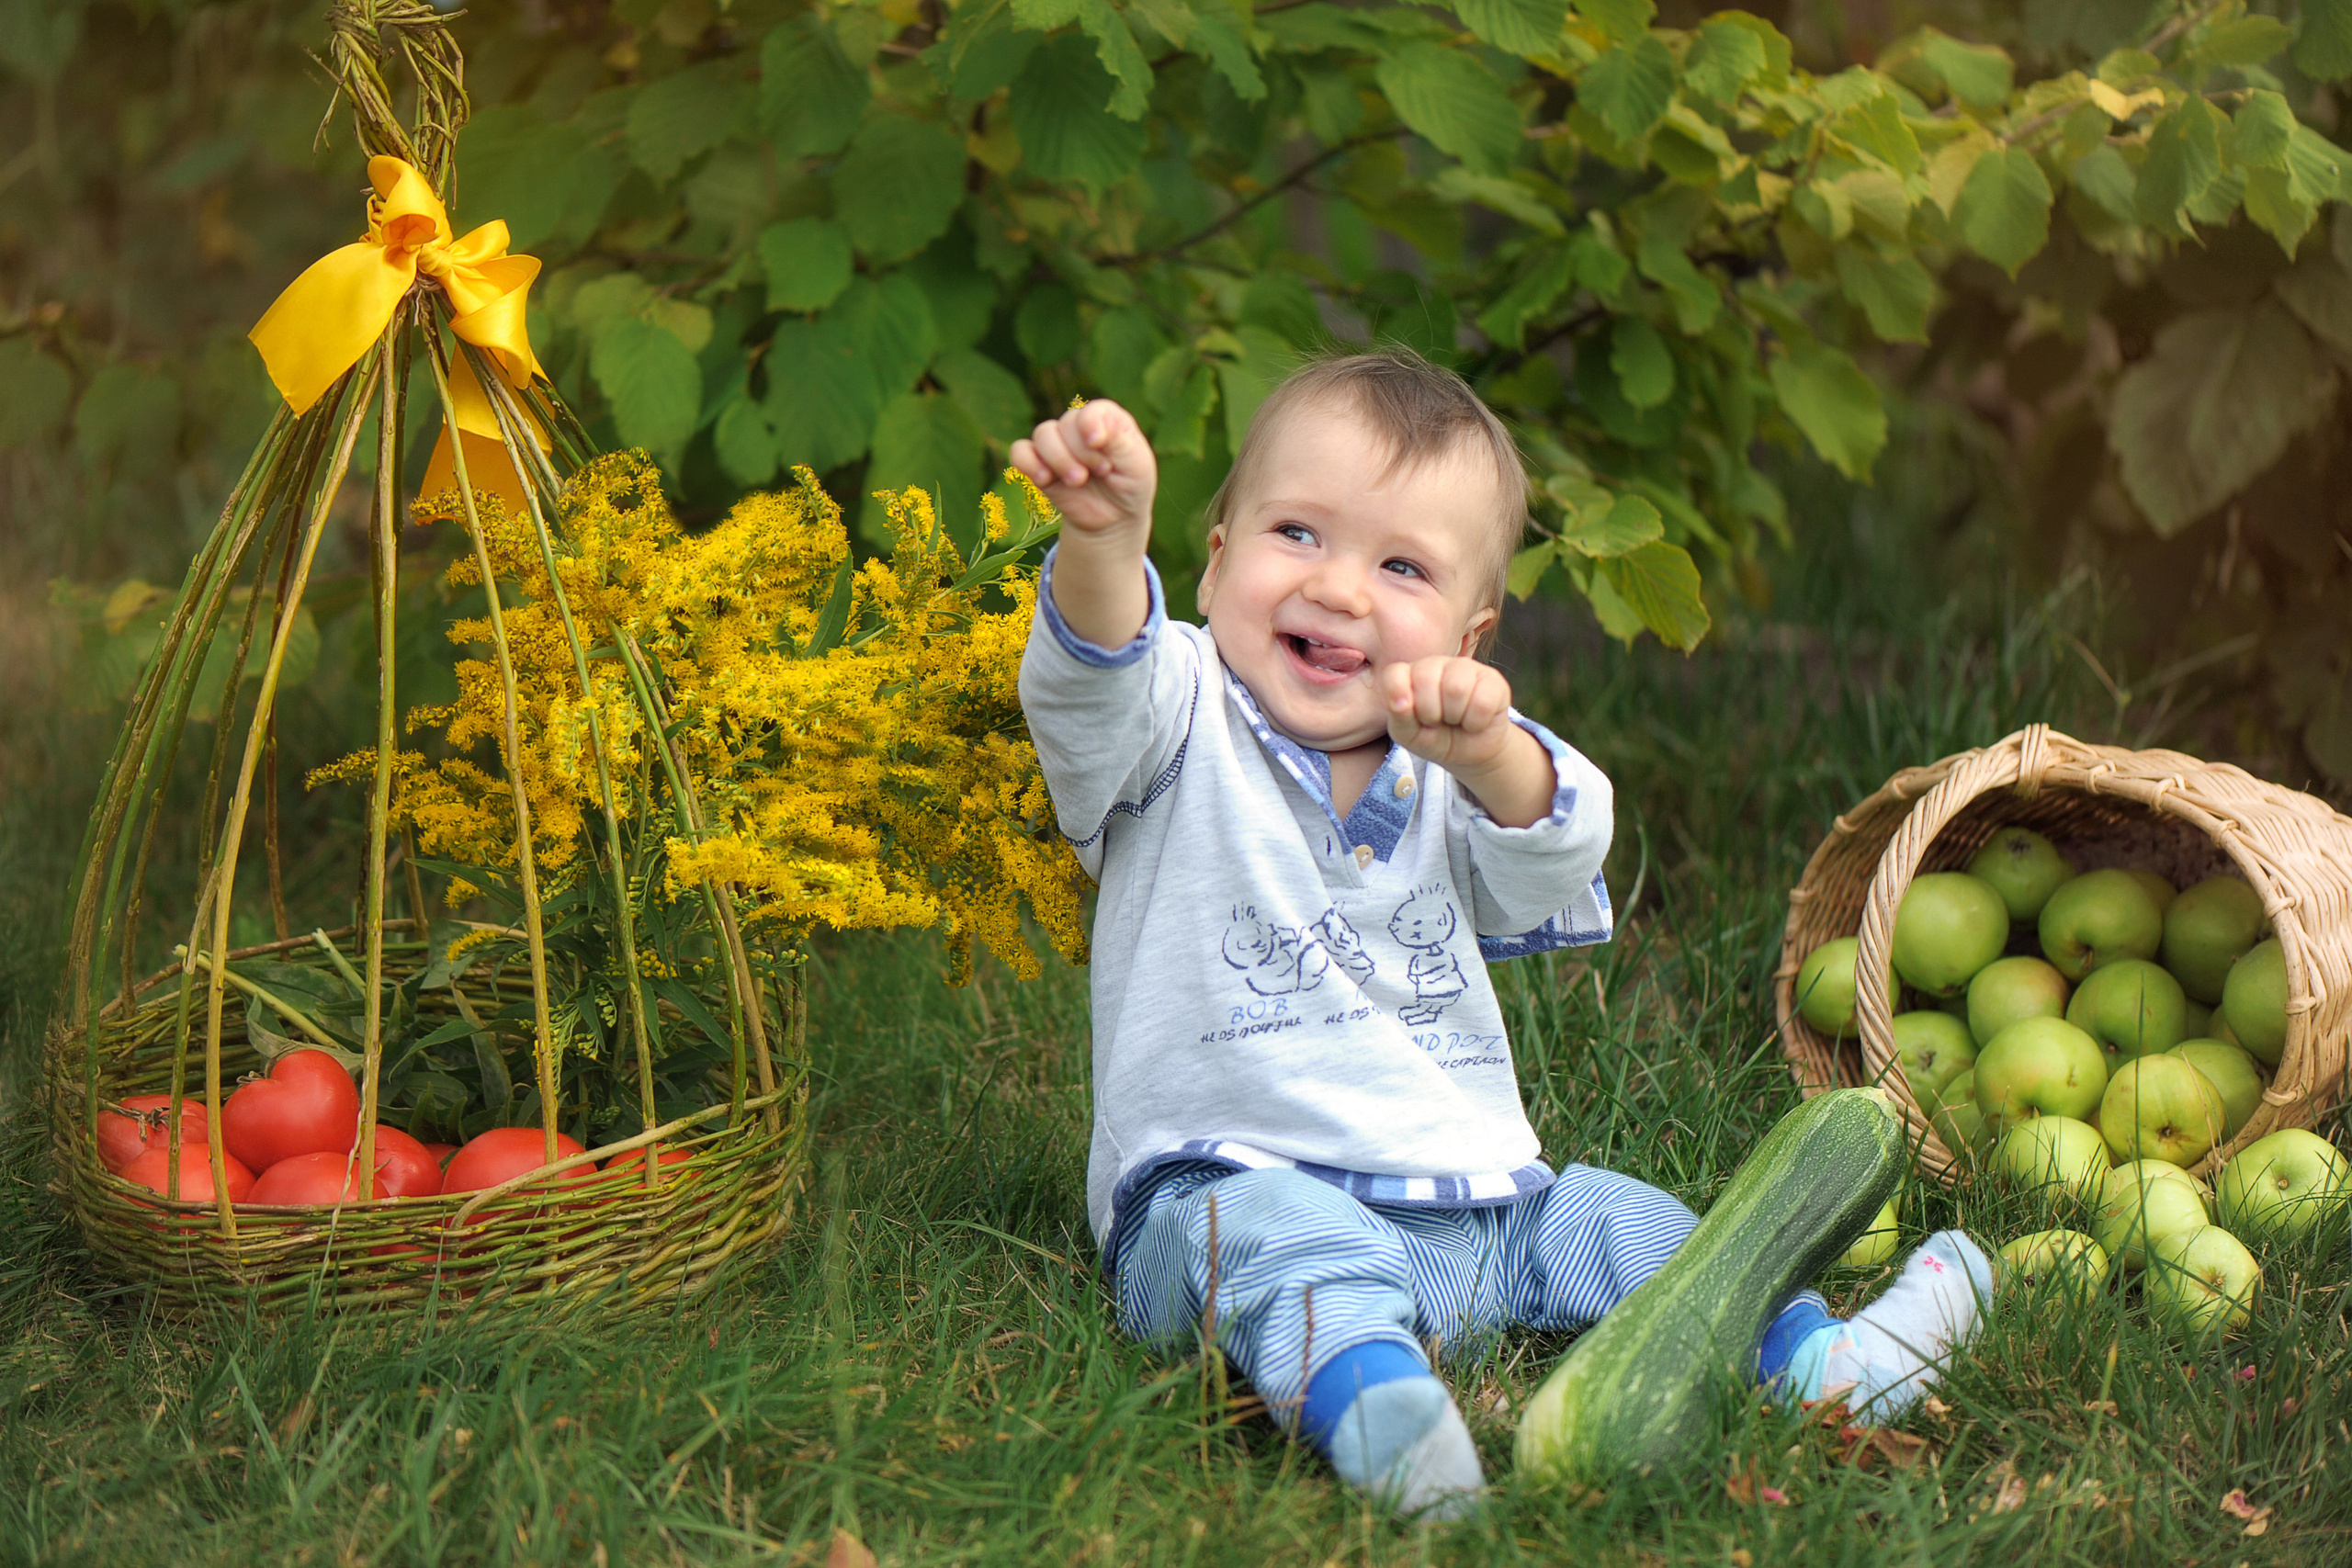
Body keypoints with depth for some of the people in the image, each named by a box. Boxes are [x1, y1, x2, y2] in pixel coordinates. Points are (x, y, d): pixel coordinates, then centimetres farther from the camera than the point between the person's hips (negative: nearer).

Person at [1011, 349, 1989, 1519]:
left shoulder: (1451, 777, 11)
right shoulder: (1187, 733, 0)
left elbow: (1557, 853, -8)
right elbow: (1092, 679, -22)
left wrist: (1486, 753, -31)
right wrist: (1103, 541, -45)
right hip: (1234, 1188, -6)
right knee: (1282, 1236, -34)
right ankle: (1366, 1390, -57)